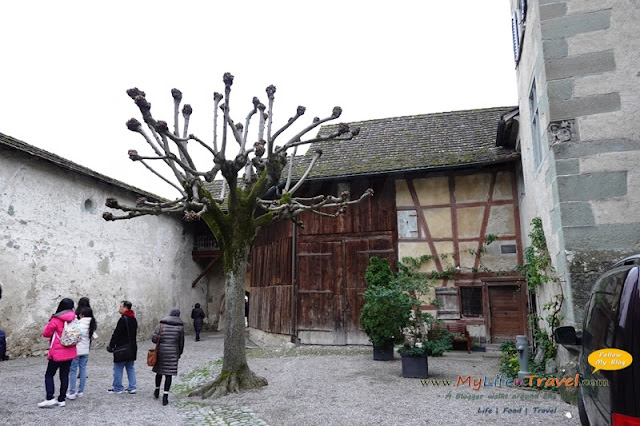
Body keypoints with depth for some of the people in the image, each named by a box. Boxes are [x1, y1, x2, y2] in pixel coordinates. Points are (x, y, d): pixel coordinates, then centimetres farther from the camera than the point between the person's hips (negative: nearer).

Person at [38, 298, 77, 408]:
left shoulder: (55, 320, -14)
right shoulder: (73, 319, -1)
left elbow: (46, 333, -4)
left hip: (57, 353, -5)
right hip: (70, 353, 5)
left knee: (49, 375, 8)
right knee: (64, 376, 11)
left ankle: (49, 398, 0)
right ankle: (61, 399, 15)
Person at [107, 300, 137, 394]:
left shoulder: (123, 319, -17)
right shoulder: (134, 319, 10)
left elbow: (116, 334, -16)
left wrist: (111, 346, -8)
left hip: (122, 349, -8)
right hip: (132, 347, 8)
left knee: (118, 368, 4)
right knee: (130, 368, 13)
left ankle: (118, 388, 11)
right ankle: (132, 387, 15)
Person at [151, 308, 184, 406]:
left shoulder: (161, 324, 0)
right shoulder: (180, 326, -2)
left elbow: (154, 338, -6)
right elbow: (181, 342, 2)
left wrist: (161, 341, 14)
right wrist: (179, 353, 16)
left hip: (161, 351, 2)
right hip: (173, 353, -2)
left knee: (159, 371, 21)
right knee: (169, 374, 2)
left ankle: (157, 391, 36)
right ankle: (165, 396, 0)